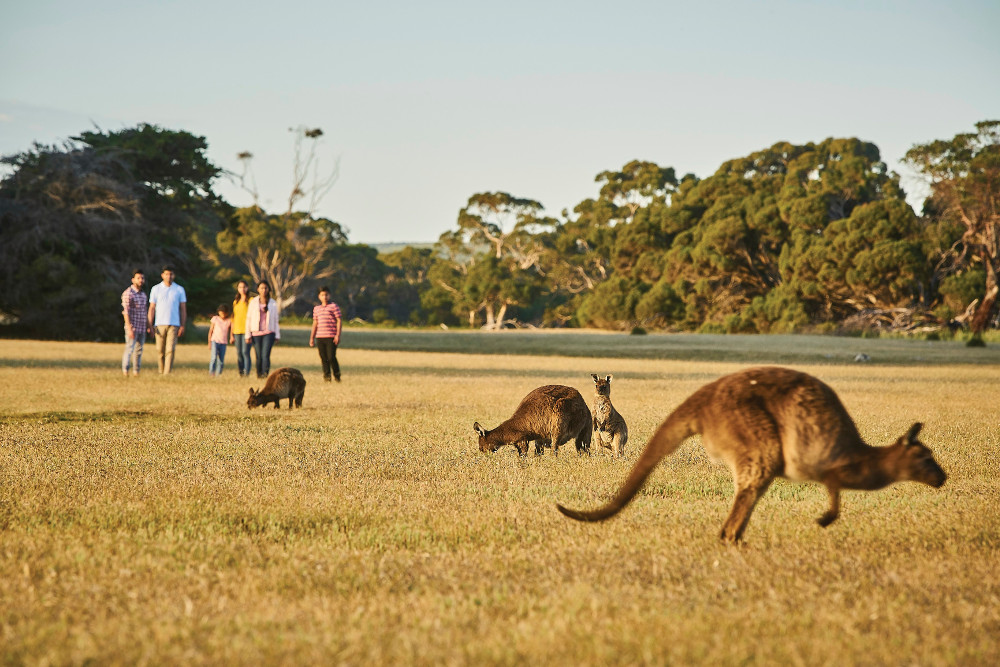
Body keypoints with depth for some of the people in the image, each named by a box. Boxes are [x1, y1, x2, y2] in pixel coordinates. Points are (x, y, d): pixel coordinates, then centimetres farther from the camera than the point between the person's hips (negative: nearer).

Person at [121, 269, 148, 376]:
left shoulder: (143, 294, 14)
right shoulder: (128, 293, -10)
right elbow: (126, 312, -15)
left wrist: (148, 326, 18)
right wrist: (129, 328, -21)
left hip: (142, 328, 7)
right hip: (132, 327, -7)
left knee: (139, 350, 6)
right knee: (129, 349, -10)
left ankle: (136, 372, 10)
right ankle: (125, 371, -10)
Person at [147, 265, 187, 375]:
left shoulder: (179, 290, 8)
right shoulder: (156, 289, 8)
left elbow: (183, 309, 8)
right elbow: (152, 308, 7)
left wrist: (182, 326, 0)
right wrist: (150, 325, 0)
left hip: (174, 325, -1)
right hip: (159, 324, 1)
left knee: (170, 350, -10)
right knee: (160, 350, 2)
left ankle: (167, 374, -15)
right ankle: (161, 372, 18)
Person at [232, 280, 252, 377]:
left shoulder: (251, 300, -1)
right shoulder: (236, 302, 17)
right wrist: (232, 334, 16)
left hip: (246, 330, -6)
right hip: (237, 330, 6)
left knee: (245, 352, -13)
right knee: (239, 352, 6)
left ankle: (247, 373, -15)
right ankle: (241, 373, 10)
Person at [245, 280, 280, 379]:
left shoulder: (273, 303, 8)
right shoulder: (253, 302, 6)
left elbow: (276, 320, 13)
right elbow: (248, 318, 7)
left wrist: (277, 335, 11)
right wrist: (247, 335, 2)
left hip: (269, 333, -1)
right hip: (256, 333, 1)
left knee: (265, 355, -17)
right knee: (258, 356, 1)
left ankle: (265, 373, -24)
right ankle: (259, 375, 12)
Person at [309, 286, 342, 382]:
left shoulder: (333, 306, 1)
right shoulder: (316, 308, 16)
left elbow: (339, 321, -2)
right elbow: (315, 323, 21)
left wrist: (338, 335, -11)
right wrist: (312, 338, 17)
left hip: (331, 337, -5)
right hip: (320, 337, 5)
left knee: (331, 357, -10)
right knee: (323, 358, 3)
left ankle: (337, 376, 5)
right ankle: (327, 376, 10)